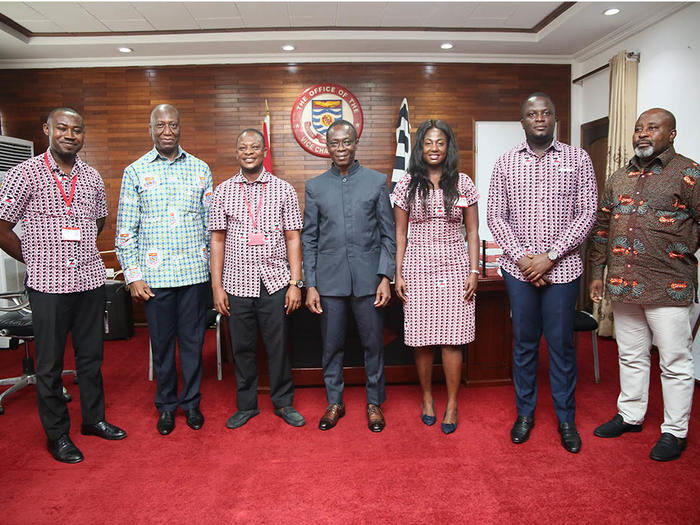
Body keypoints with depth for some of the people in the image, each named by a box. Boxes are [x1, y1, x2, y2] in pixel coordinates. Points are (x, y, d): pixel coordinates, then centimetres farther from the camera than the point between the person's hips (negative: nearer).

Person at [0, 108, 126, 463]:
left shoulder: (92, 177, 7)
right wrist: (37, 261, 2)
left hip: (90, 281, 4)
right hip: (48, 285, -4)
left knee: (91, 356, 14)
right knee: (50, 363, 8)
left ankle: (93, 418, 32)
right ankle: (57, 434, 23)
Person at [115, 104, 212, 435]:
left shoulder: (201, 169, 7)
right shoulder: (135, 171, 4)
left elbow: (211, 222, 9)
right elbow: (125, 230, 3)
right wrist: (132, 276, -3)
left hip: (194, 272, 1)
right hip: (154, 274, 0)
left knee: (193, 340, 8)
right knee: (161, 342, 9)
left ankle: (191, 402, 25)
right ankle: (166, 405, 27)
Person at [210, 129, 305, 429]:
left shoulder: (283, 190, 2)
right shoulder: (223, 192, 5)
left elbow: (293, 238, 1)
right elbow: (217, 240, 6)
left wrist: (295, 283, -4)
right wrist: (216, 286, 1)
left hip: (274, 283, -1)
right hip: (236, 284, 1)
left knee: (278, 346, 7)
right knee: (242, 347, 11)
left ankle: (283, 403, 26)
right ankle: (246, 405, 29)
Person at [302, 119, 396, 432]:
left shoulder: (377, 181, 4)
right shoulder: (315, 187, 7)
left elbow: (388, 234, 3)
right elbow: (309, 239, 7)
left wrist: (385, 277, -5)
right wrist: (310, 285, 1)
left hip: (368, 278, -1)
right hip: (330, 280, 1)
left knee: (373, 343, 7)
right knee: (331, 345, 10)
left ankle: (374, 403, 25)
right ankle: (334, 403, 27)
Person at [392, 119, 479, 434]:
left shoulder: (463, 183, 5)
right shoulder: (407, 184, 5)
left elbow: (472, 231, 7)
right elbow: (400, 233, 6)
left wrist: (474, 271, 0)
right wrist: (398, 274, 1)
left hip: (454, 267, 0)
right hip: (418, 268, 0)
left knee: (452, 338, 0)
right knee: (421, 338, 4)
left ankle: (452, 404, 17)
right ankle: (427, 398, 25)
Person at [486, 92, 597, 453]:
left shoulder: (578, 159, 3)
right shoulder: (506, 163, 5)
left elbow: (586, 214, -3)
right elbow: (495, 216, 1)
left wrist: (549, 256, -12)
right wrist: (522, 256, -10)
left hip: (561, 267, -1)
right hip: (519, 268, 1)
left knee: (561, 344, 7)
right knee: (524, 343, 10)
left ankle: (566, 419, 24)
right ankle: (525, 414, 26)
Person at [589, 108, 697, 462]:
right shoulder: (618, 178, 12)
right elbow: (601, 227, 15)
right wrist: (598, 272, 12)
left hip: (668, 287, -5)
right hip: (623, 285, 6)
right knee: (631, 356, 17)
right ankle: (630, 416, 33)